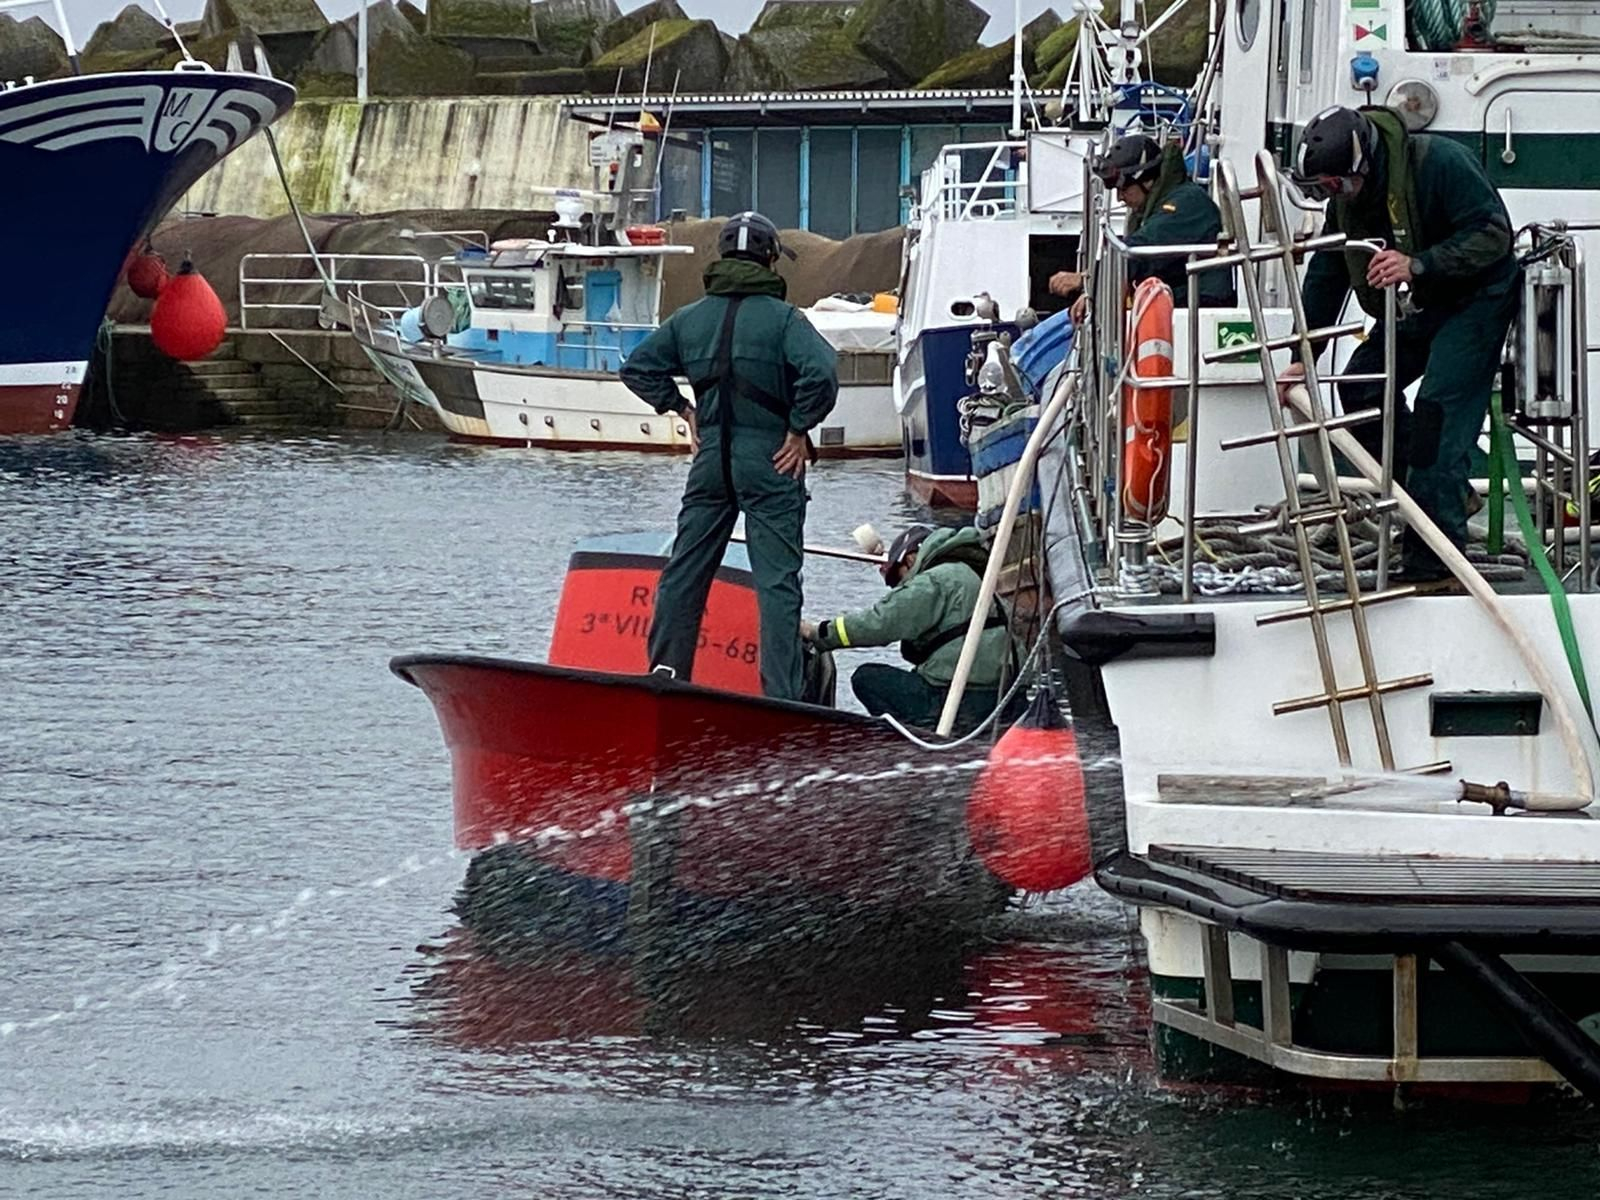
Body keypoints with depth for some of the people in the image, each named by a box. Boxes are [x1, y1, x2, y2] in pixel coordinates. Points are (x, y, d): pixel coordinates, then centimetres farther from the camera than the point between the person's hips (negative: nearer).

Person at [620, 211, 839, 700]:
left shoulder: (689, 318, 6)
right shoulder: (782, 317, -9)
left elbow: (637, 369, 10)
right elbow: (821, 371, -23)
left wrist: (682, 410, 14)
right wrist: (798, 429, -11)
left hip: (711, 459, 4)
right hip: (770, 463, -4)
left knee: (684, 572, 13)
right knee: (777, 581, -3)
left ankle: (664, 673, 15)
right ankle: (782, 694, -8)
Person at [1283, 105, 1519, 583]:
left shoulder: (1439, 163, -27)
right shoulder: (1346, 195, -3)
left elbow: (1492, 234, -28)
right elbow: (1326, 273, 8)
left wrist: (1418, 265, -37)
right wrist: (1303, 356, 7)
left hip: (1476, 299, -9)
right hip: (1420, 307, 9)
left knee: (1437, 417, -18)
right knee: (1360, 388, 0)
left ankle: (1432, 565, -19)